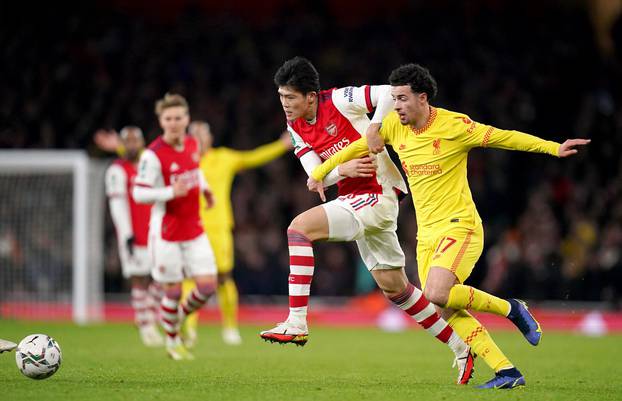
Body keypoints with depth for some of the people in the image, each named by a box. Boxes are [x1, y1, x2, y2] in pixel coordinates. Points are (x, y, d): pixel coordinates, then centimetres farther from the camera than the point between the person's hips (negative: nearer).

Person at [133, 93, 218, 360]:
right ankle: (172, 341, 24)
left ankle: (180, 317, 26)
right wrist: (172, 192, -29)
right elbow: (139, 193, -18)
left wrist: (204, 188, 11)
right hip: (166, 233, -6)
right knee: (173, 291, 1)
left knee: (207, 285, -3)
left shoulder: (192, 144, 3)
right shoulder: (153, 155, -17)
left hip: (194, 230, 6)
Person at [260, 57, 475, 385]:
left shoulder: (339, 101, -14)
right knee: (393, 287, 13)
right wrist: (343, 169, -16)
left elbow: (389, 92, -17)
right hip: (354, 198, 9)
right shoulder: (295, 127, 7)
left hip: (378, 195, -9)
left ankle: (296, 323, -26)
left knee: (300, 227, -23)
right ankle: (460, 348, 23)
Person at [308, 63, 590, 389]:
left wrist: (554, 148, -13)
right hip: (426, 233, 6)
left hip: (459, 226, -6)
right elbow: (357, 148, 18)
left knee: (437, 294, -26)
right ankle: (506, 372, 0)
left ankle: (510, 309, -4)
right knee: (449, 312, -5)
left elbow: (502, 137, -8)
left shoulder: (453, 125, -12)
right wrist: (319, 172, 15)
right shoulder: (394, 126, 4)